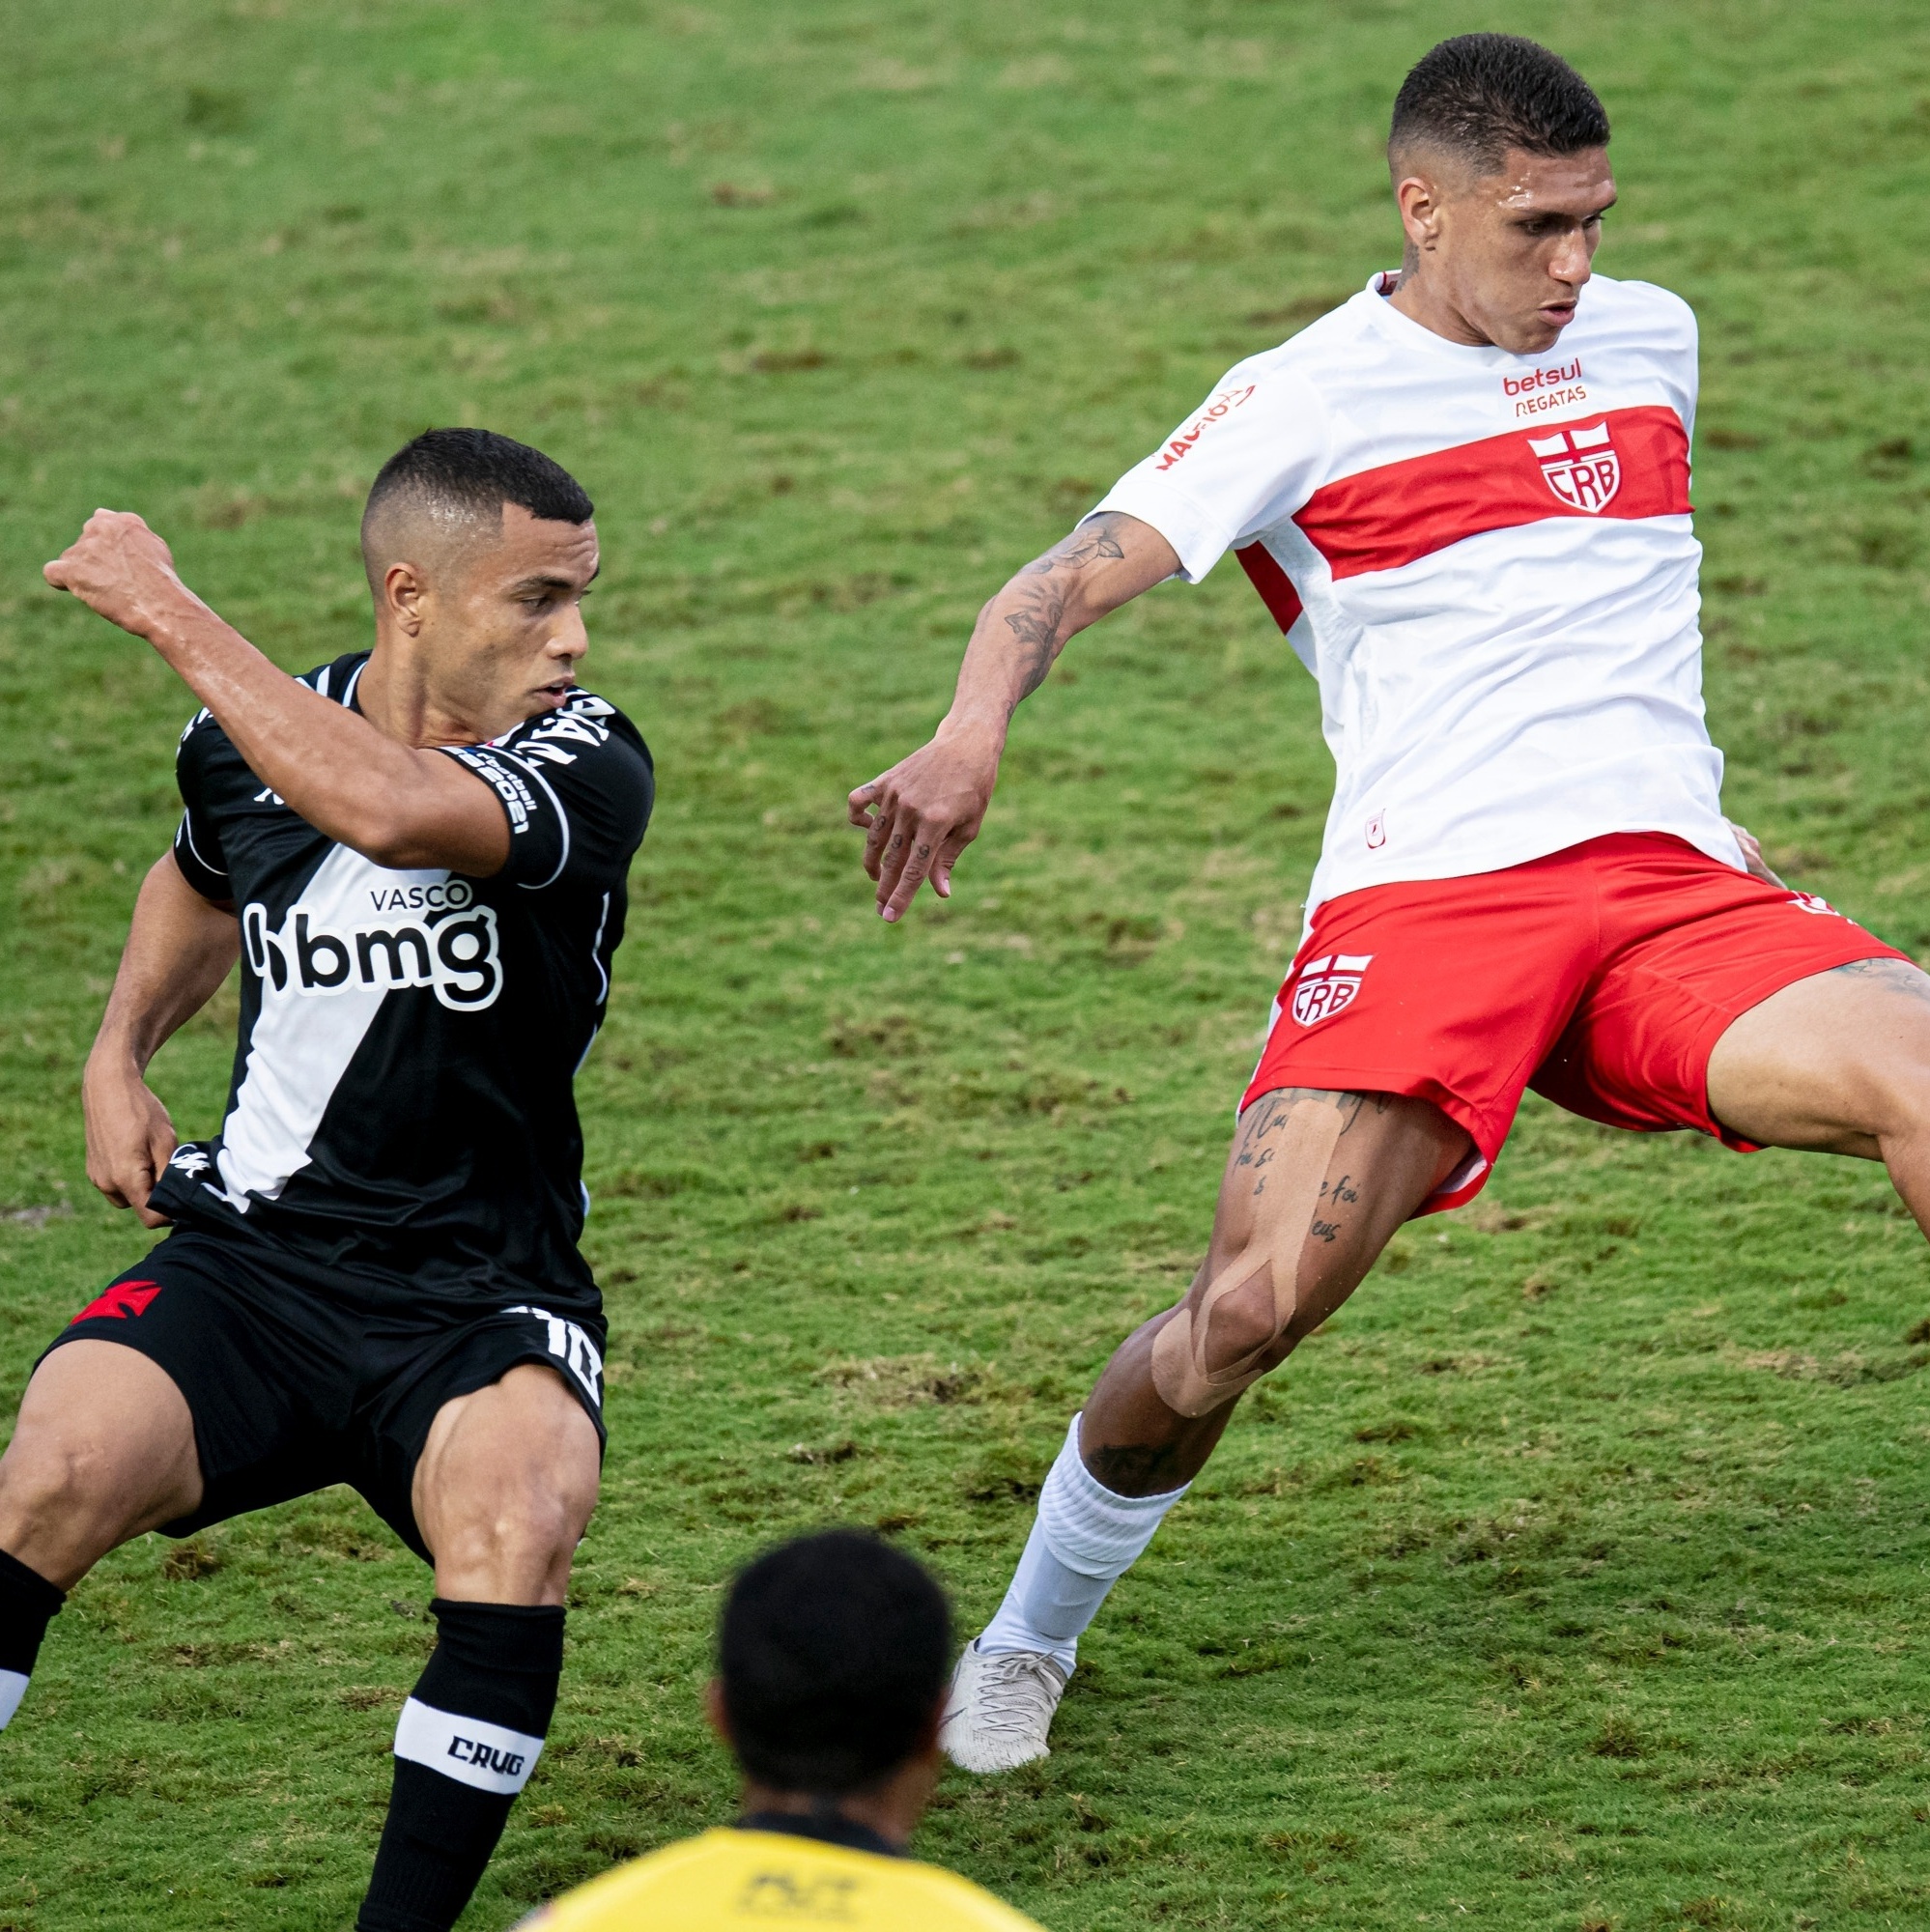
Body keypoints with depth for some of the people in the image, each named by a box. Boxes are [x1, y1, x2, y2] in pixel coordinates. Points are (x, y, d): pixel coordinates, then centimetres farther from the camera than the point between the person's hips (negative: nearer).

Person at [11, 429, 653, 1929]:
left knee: (518, 1518, -34)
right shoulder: (248, 744, 3)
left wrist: (172, 616, -27)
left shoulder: (585, 767, -12)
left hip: (477, 1307, -2)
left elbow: (391, 811, -36)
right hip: (248, 1258, 3)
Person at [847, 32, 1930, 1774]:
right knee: (1252, 1305, -15)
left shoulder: (1650, 339, 17)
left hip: (1668, 881, 4)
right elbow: (1070, 580, -9)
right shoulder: (1309, 401, 2)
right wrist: (972, 736, -29)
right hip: (1419, 902, -3)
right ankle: (1032, 1638, 12)